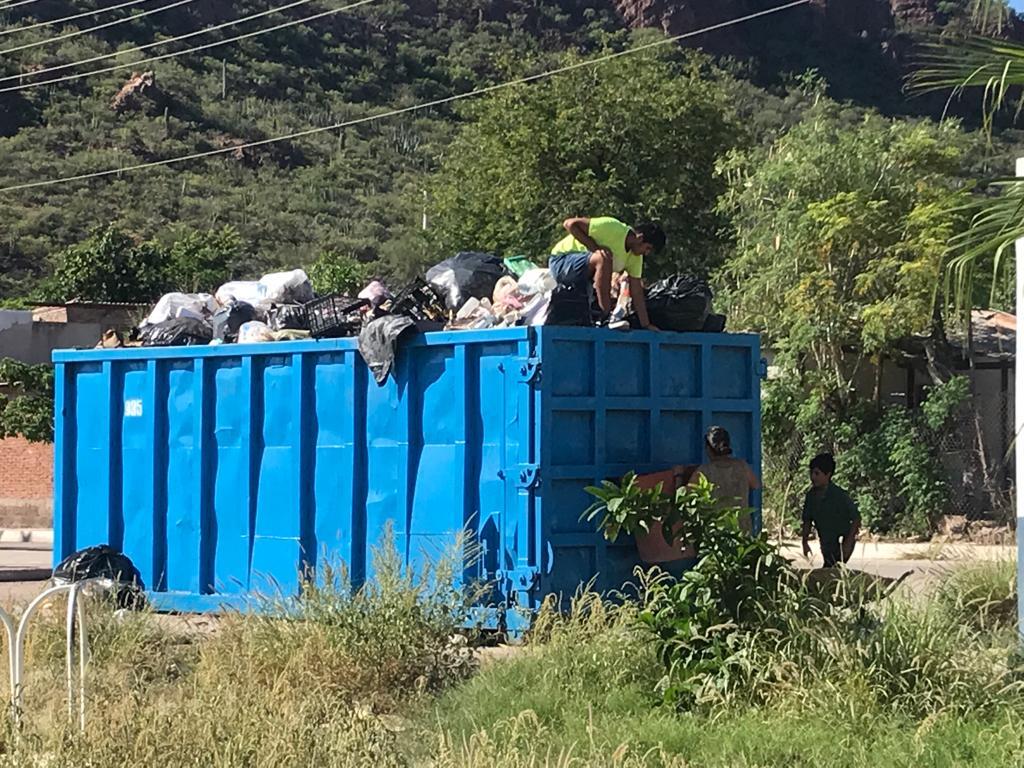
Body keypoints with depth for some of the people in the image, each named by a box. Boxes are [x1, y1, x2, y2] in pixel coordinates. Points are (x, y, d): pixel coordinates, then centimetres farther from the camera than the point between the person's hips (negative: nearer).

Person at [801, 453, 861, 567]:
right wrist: (805, 542, 0)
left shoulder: (840, 495, -21)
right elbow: (807, 520, 8)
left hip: (842, 543, -7)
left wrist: (848, 543, -20)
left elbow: (856, 518, -16)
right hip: (826, 544, 7)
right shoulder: (811, 495, -3)